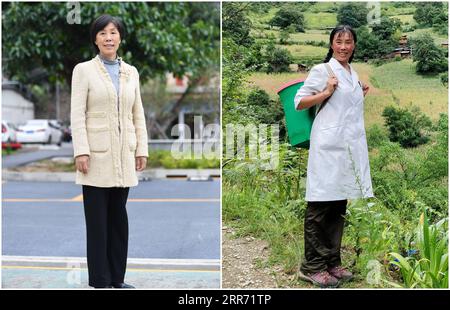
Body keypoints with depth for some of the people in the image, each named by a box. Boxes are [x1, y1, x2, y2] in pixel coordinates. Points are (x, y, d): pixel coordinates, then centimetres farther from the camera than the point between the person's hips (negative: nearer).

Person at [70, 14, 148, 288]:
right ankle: (100, 280, 10)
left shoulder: (131, 72, 11)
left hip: (124, 155, 4)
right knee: (97, 220, 2)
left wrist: (142, 149, 5)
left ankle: (117, 278, 19)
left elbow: (138, 114, 11)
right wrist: (81, 151, -15)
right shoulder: (84, 70, 0)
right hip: (97, 154, -4)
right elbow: (77, 114, -6)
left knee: (119, 217, 10)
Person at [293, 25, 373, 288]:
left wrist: (362, 95, 14)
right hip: (329, 145, -7)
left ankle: (332, 261, 18)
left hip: (351, 146, 7)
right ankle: (312, 266, 1)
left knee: (339, 207, 10)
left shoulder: (354, 74, 18)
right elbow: (299, 102, -7)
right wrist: (326, 93, -17)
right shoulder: (322, 70, -3)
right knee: (320, 207, -4)